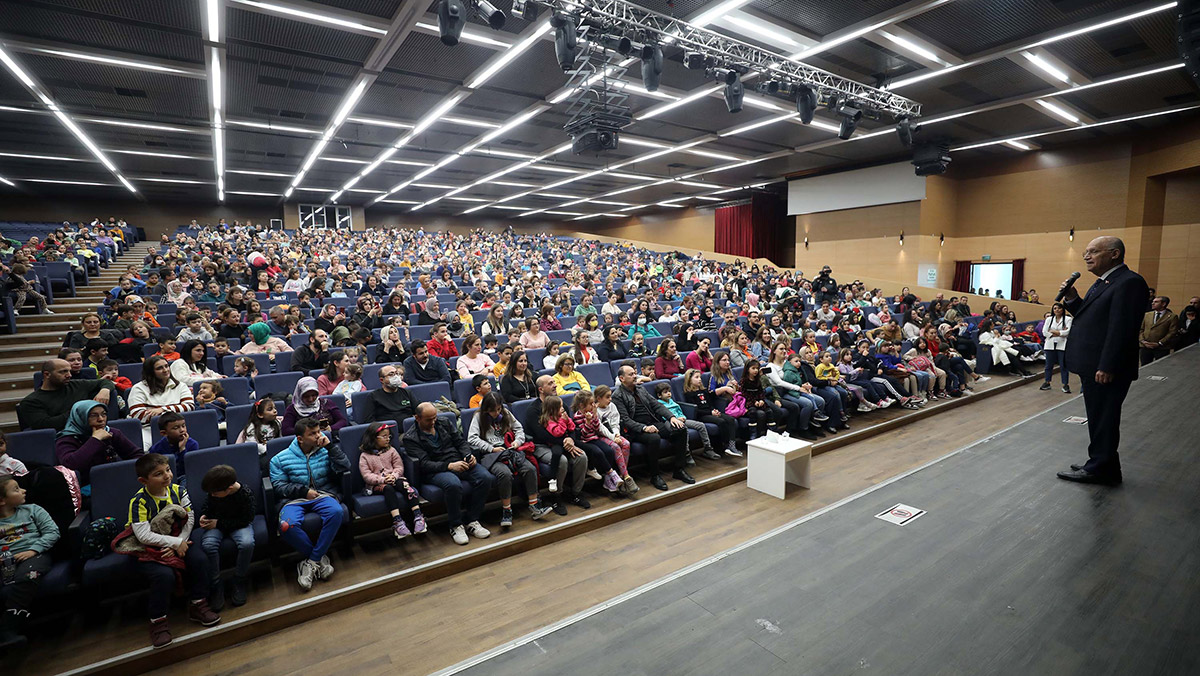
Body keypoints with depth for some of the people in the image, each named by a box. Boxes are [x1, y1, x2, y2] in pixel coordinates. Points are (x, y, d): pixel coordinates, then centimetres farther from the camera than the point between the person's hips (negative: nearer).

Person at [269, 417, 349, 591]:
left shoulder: (325, 451, 11)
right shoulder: (280, 459, 10)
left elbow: (344, 467, -2)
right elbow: (279, 486, 4)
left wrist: (330, 445, -7)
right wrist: (304, 491, -9)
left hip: (323, 495, 0)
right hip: (295, 500, 0)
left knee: (337, 512, -34)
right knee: (287, 526, -33)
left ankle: (312, 561, -20)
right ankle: (320, 557, -11)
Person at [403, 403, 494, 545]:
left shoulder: (445, 423, 14)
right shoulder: (410, 438, -2)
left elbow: (461, 442, 15)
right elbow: (424, 464, -10)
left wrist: (469, 455, -7)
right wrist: (449, 466, -23)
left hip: (459, 461, 5)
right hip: (436, 470, -5)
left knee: (486, 478, -22)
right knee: (453, 484, -39)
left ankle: (471, 521, -9)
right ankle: (456, 526, -15)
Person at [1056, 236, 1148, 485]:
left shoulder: (1129, 282, -15)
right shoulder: (1103, 283, 16)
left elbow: (1121, 329, -21)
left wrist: (1106, 368, -24)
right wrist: (1072, 299, 2)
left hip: (1106, 370, -10)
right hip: (1092, 367, 10)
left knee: (1102, 420, 2)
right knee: (1099, 419, 18)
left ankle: (1099, 469, 14)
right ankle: (1102, 466, 29)